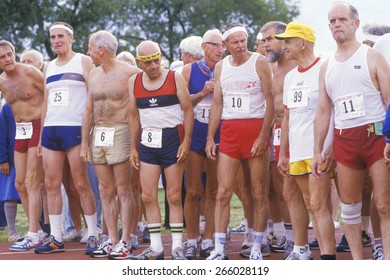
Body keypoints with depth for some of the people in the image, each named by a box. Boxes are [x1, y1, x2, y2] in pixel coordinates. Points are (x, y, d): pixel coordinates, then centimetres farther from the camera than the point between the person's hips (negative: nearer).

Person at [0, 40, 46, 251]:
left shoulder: (30, 72, -11)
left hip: (38, 128, -7)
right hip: (20, 131, 7)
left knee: (31, 182, -11)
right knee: (20, 184, 8)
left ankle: (32, 236, -9)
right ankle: (38, 230, 18)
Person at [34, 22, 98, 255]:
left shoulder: (83, 61, 1)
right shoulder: (49, 67, 18)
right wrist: (41, 135, 16)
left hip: (75, 129, -6)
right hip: (50, 129, 6)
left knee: (81, 184, -6)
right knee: (52, 185, 2)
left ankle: (93, 236, 0)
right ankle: (56, 239, 6)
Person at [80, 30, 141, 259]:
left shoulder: (129, 73, -6)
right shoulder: (94, 74, 15)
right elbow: (89, 111, 17)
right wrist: (85, 142, 13)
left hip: (120, 133, -7)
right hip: (98, 135, 7)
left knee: (123, 190, -4)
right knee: (106, 191, 8)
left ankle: (125, 242, -2)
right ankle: (112, 240, 13)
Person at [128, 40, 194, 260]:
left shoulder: (175, 78, -3)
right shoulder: (134, 82, 7)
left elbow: (188, 110, -3)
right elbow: (134, 116, 12)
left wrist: (186, 141, -10)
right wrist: (133, 147, 9)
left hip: (172, 138, -4)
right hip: (147, 142, 4)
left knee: (174, 196, -1)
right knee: (148, 196, 1)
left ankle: (177, 247, 5)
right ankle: (156, 247, 8)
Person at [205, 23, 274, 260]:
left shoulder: (259, 63, 0)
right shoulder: (221, 67, 12)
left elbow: (270, 101, -4)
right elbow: (217, 104, 15)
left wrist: (263, 136, -13)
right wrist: (210, 138, 7)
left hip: (256, 128, -3)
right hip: (229, 131, 4)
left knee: (259, 193, 0)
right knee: (223, 192, -2)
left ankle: (257, 248, 8)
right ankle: (219, 248, -1)